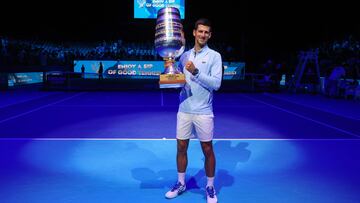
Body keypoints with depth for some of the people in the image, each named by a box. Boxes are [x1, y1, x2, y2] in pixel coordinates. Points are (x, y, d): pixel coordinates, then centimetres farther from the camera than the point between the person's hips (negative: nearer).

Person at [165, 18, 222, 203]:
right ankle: (181, 184, 29)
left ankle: (210, 188, 24)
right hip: (184, 110, 4)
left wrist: (196, 72, -22)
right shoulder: (185, 56, 10)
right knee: (181, 147, 11)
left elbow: (216, 83, -14)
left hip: (203, 112, -4)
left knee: (207, 150, 7)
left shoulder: (214, 56, -3)